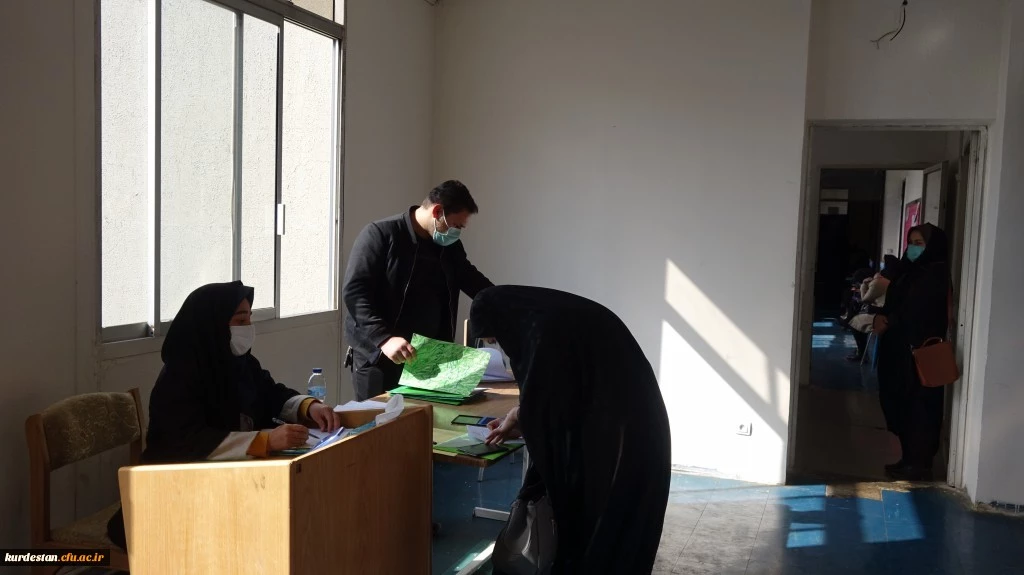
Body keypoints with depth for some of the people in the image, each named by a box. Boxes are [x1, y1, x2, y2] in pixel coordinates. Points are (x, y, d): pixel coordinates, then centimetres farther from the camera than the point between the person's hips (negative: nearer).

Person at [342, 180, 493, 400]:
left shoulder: (449, 246, 10)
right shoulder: (381, 235, -11)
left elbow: (473, 281, 25)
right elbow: (353, 292, -18)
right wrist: (384, 339, -29)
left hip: (428, 358, 6)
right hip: (379, 359, -6)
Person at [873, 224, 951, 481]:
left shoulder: (935, 275, -11)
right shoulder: (908, 271, 15)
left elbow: (916, 312, -18)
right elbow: (893, 304, 12)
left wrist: (888, 322, -9)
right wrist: (881, 317, -8)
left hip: (920, 352, -8)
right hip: (899, 350, 9)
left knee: (919, 405, -2)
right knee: (899, 403, 11)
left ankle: (920, 463, 6)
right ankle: (909, 458, 20)